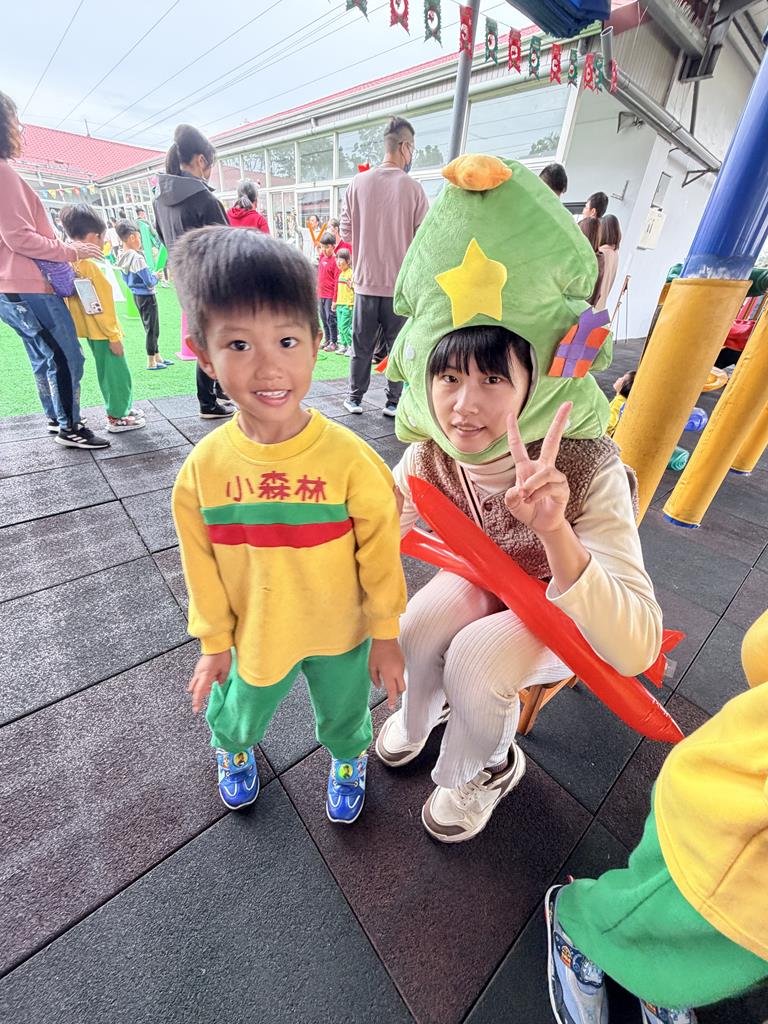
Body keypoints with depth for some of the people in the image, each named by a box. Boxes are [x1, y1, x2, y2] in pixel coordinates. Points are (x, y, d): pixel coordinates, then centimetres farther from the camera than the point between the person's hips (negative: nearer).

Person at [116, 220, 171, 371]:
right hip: (147, 296, -8)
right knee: (152, 329, 1)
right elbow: (150, 283, -21)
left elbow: (126, 279, 14)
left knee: (150, 328, 18)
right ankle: (151, 362, 6)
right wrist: (156, 276, 0)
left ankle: (157, 357, 27)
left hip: (136, 295, 8)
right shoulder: (137, 258, -20)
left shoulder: (122, 258, 4)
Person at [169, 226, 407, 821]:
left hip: (341, 634, -1)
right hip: (255, 635, 2)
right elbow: (202, 566, -5)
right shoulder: (204, 467, -19)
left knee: (345, 715, 28)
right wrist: (215, 643, 4)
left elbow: (381, 556, -16)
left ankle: (349, 761, 65)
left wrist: (386, 637, -6)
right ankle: (233, 750, 70)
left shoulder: (350, 458, -28)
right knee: (240, 715, 31)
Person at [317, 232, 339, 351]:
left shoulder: (335, 260, -12)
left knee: (331, 318, -5)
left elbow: (337, 281, -15)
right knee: (323, 318, 13)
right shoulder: (322, 256, 7)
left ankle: (333, 342, 2)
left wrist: (335, 299, -18)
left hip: (330, 295, -8)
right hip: (321, 293, 8)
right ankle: (327, 340, 23)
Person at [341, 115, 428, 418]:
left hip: (366, 279, 2)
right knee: (398, 345, 6)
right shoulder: (412, 188, -6)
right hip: (400, 282, -2)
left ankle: (355, 398, 16)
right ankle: (394, 402, 10)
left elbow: (346, 232, 6)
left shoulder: (358, 183, 1)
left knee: (361, 344, 10)